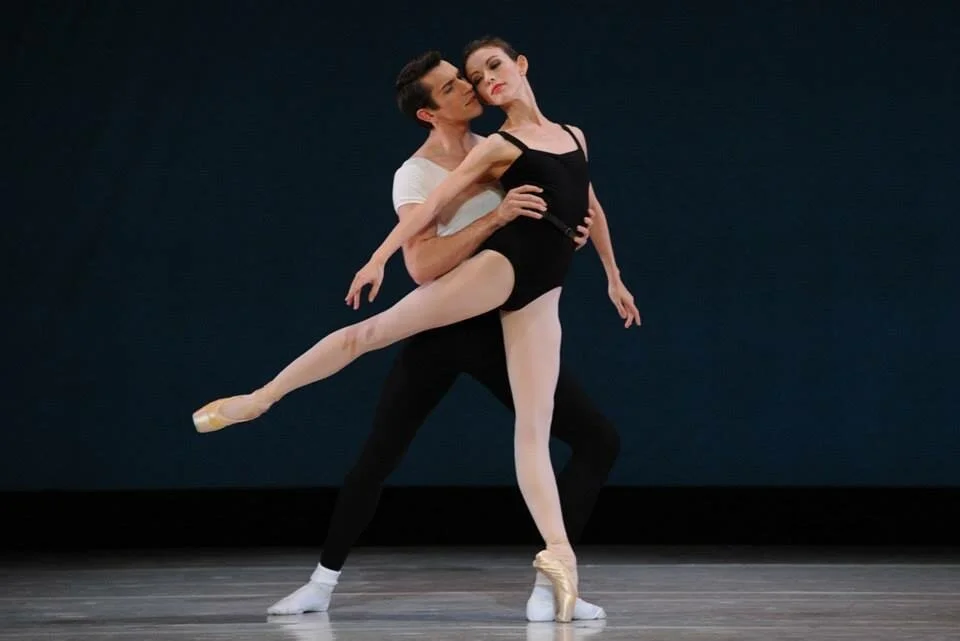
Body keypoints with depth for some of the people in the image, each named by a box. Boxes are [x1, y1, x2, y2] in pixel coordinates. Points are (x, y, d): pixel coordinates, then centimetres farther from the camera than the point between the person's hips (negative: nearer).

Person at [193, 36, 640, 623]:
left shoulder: (573, 135, 19)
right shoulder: (498, 147, 5)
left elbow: (593, 208, 31)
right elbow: (434, 202, -4)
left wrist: (614, 278, 34)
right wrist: (380, 257, -14)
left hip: (540, 293, 3)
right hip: (501, 264, -3)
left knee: (535, 427, -5)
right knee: (376, 329, -13)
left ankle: (558, 552, -16)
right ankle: (259, 399, -4)